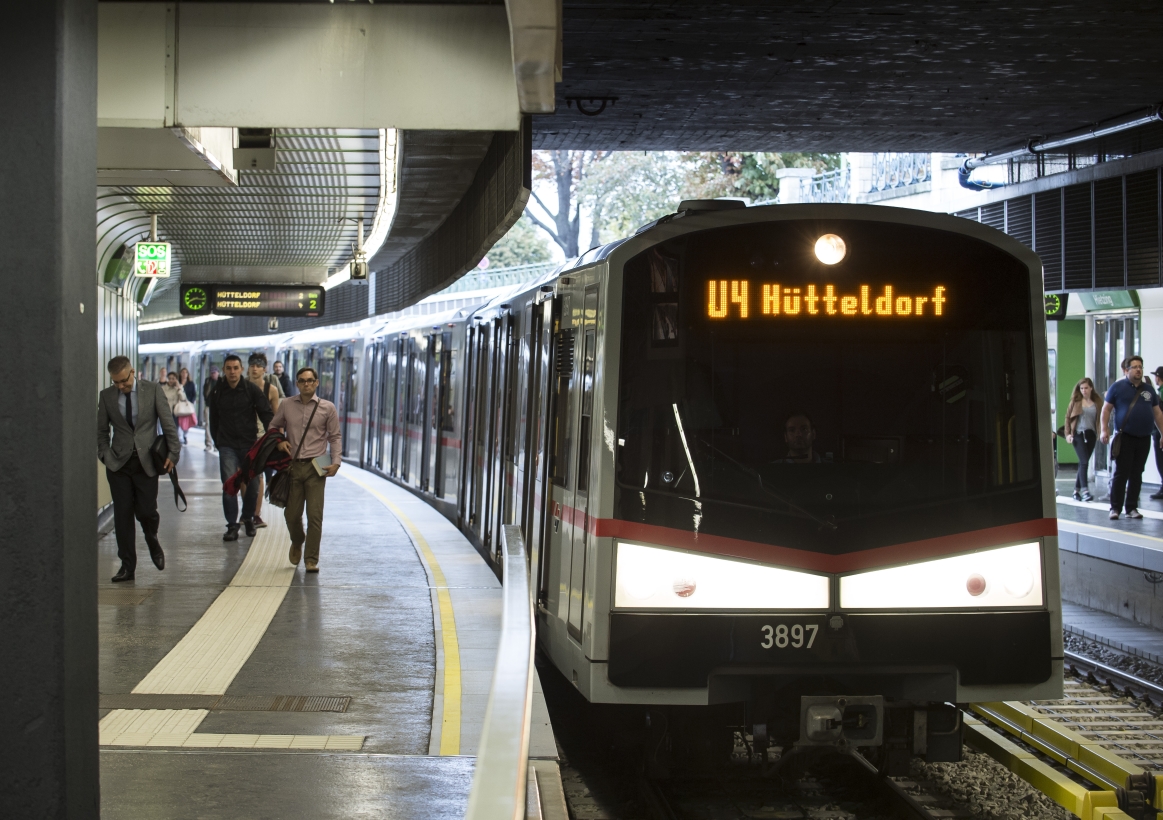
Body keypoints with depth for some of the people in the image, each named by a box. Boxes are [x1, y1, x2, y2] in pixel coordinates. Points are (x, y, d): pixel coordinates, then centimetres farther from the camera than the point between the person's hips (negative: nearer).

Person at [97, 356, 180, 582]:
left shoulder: (153, 390, -2)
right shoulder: (106, 396, 3)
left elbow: (168, 423, 0)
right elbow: (101, 431, 11)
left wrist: (173, 453, -6)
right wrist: (105, 455, -2)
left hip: (147, 461, -1)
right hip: (119, 463, 2)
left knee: (146, 511, -4)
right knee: (122, 515, 0)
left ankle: (152, 541, 31)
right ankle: (127, 565, 8)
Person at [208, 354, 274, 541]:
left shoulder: (251, 390, -3)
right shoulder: (217, 392, 2)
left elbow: (266, 414, -4)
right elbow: (214, 420, 13)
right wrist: (218, 443, 10)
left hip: (250, 445, 0)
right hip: (227, 446, 0)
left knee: (252, 486, 6)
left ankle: (248, 518, 28)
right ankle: (232, 525, -3)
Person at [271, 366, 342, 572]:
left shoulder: (327, 408, 3)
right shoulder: (286, 406, 8)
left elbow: (335, 437, 5)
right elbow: (273, 426, 21)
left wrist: (336, 462, -6)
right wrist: (279, 441, 0)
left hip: (316, 467, -2)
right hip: (293, 466, 2)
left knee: (315, 515, -7)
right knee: (292, 513, 6)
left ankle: (312, 559, 1)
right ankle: (297, 543, 37)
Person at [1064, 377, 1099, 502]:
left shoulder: (1096, 403, 6)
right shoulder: (1075, 401, 3)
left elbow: (1099, 419, 7)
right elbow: (1068, 417, 5)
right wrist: (1068, 434, -2)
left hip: (1091, 434, 3)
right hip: (1078, 434, -3)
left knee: (1083, 463, 7)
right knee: (1084, 462, -14)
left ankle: (1077, 490, 16)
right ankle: (1084, 491, -20)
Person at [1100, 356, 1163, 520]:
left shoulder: (1149, 389, 12)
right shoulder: (1117, 387, 1)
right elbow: (1106, 409, 1)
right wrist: (1105, 429, -10)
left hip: (1144, 439, 4)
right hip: (1125, 437, -4)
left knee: (1136, 475, 7)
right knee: (1121, 474, -6)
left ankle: (1132, 508, 12)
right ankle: (1115, 508, -3)